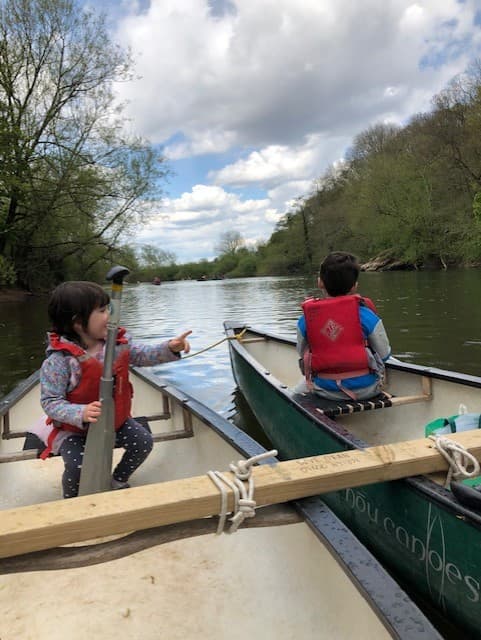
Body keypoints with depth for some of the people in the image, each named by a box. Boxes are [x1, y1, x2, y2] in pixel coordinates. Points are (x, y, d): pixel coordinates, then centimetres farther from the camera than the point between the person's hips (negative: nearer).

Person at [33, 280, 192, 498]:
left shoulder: (118, 342, -9)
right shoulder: (59, 360, -27)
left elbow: (145, 355, -2)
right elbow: (50, 402, -26)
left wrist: (170, 348, -21)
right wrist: (81, 413, -43)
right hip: (73, 428, -5)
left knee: (143, 442, 0)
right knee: (78, 466, -22)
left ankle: (118, 481, 29)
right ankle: (71, 501, 16)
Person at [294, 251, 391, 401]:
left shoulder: (306, 319, -10)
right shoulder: (366, 315, -15)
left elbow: (302, 353, 2)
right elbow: (384, 354, -6)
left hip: (326, 390, 1)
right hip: (365, 389, -1)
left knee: (296, 392, 33)